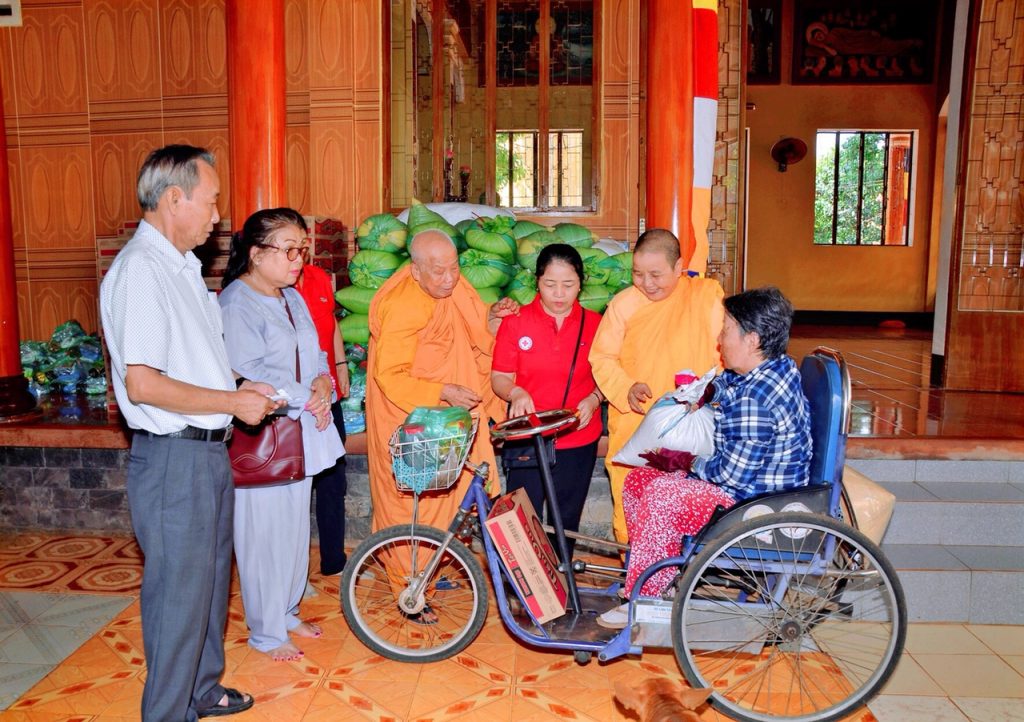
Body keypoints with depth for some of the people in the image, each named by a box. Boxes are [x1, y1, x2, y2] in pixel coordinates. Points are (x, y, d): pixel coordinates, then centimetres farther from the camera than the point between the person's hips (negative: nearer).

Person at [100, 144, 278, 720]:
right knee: (179, 594, 4)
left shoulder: (183, 266, 13)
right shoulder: (139, 269, -17)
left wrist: (240, 389, 7)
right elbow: (142, 384, -24)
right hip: (173, 457, -10)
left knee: (210, 581, 21)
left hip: (210, 451, 10)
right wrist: (233, 402, -17)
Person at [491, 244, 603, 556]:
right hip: (526, 438, -1)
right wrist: (516, 393, -21)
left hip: (579, 441, 2)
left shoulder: (594, 324, 0)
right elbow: (499, 377, 0)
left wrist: (594, 398, -12)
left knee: (566, 524, 14)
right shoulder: (516, 321, -3)